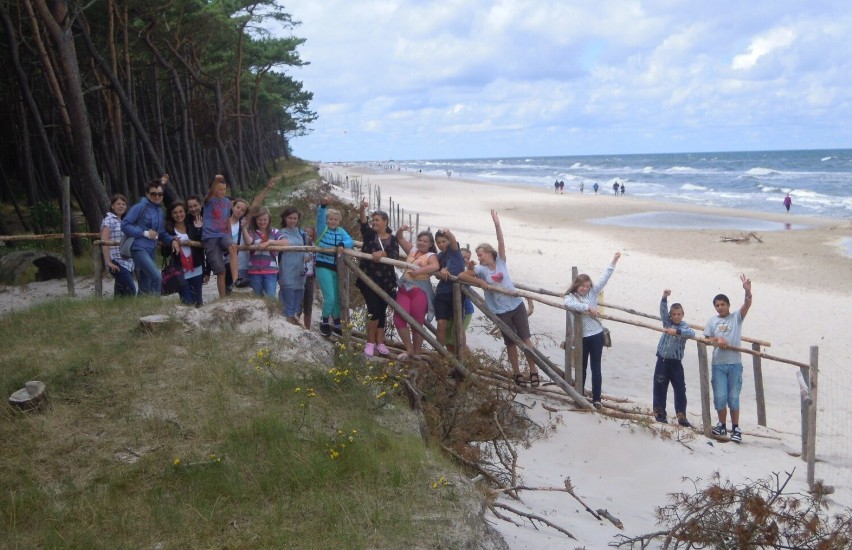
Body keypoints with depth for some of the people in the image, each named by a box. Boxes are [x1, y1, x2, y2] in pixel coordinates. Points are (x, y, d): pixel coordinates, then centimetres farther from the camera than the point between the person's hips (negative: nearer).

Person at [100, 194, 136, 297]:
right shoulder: (109, 220, -5)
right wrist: (108, 262, -17)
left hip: (128, 263, 7)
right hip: (117, 263, -7)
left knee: (121, 292, 7)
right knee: (131, 290, -15)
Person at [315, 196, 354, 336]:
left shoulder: (341, 231, 7)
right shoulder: (322, 228, -3)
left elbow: (350, 241, -8)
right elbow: (319, 217, -22)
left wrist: (342, 244, -30)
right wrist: (323, 205, -41)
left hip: (337, 268, 5)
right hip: (323, 267, -5)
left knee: (337, 298, 13)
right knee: (330, 297, -13)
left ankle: (337, 324, 29)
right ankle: (325, 322, 9)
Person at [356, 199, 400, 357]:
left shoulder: (393, 239, 7)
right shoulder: (369, 234, 4)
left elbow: (395, 256, -8)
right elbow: (363, 223, -16)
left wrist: (383, 254, -26)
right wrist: (362, 209, -35)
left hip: (386, 280, 2)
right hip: (368, 278, -2)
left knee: (382, 310, 9)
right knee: (373, 309, -12)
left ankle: (380, 342, 19)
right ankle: (370, 342, 1)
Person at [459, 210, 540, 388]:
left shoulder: (500, 262, -1)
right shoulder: (481, 269, -3)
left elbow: (501, 242, -13)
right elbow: (462, 276, -8)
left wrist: (497, 224, -24)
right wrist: (480, 282, -17)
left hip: (517, 305, 0)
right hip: (501, 311, 0)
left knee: (525, 339, 3)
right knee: (511, 342, 8)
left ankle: (533, 370, 14)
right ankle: (517, 373, 22)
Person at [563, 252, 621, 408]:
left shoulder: (592, 293, 3)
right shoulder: (570, 297, -6)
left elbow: (604, 278, -1)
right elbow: (568, 304, -30)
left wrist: (614, 262, -8)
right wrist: (588, 307, -33)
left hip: (596, 335, 2)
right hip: (581, 337, -2)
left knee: (596, 367, 5)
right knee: (581, 367, 12)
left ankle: (596, 399, 9)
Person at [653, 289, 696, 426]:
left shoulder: (684, 326, -5)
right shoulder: (667, 322, 4)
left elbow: (692, 333, -27)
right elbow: (663, 311, -12)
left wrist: (677, 331, -40)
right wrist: (664, 298, -28)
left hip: (675, 362, -2)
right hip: (662, 360, 2)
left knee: (680, 390, 2)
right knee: (659, 388, 6)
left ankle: (681, 417, 11)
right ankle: (659, 414, 16)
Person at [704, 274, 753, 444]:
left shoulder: (737, 317, 4)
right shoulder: (712, 321, 9)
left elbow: (747, 305, -12)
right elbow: (706, 339, 9)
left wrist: (748, 291, -31)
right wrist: (717, 340, -12)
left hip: (735, 364, -1)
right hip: (718, 364, 1)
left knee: (733, 397, 2)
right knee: (720, 397, 1)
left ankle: (736, 429, 11)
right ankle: (722, 425, 18)